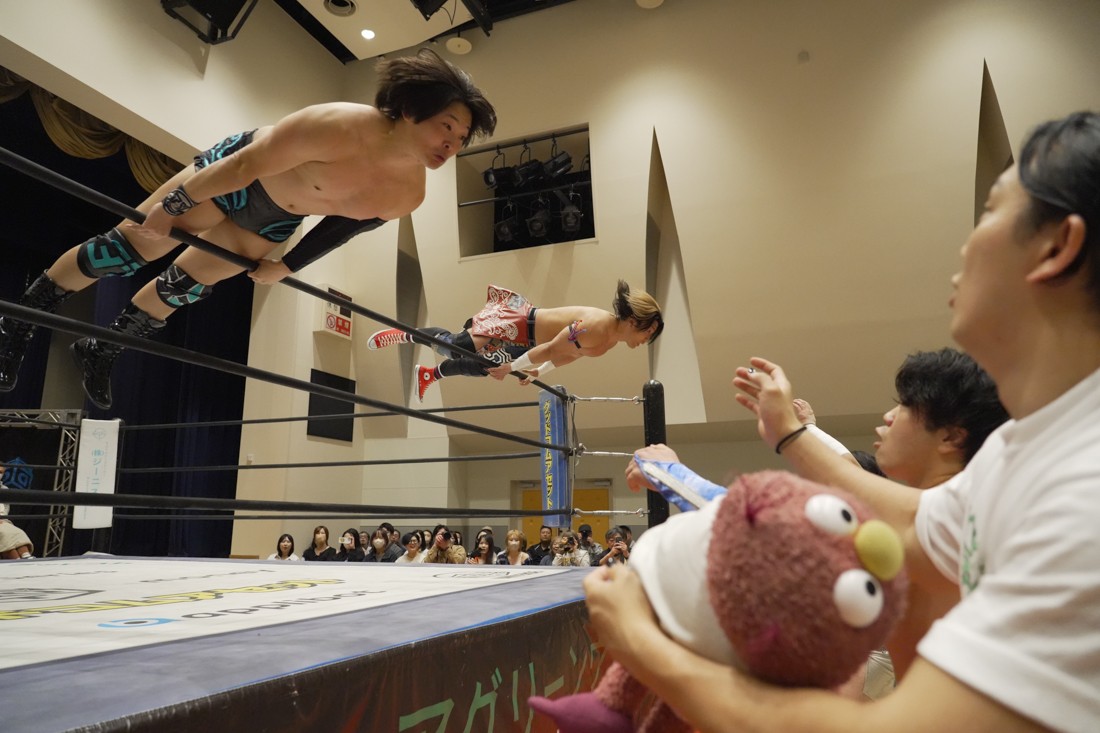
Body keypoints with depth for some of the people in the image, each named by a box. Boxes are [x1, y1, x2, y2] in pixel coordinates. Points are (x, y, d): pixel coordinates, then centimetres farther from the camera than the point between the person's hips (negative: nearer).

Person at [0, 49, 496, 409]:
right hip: (235, 176, -5)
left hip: (276, 221, 5)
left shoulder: (409, 195, -21)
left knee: (187, 286, 15)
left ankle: (101, 349, 38)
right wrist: (171, 207, -20)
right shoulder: (339, 126, -40)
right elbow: (247, 165, -30)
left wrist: (287, 266, 7)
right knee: (130, 248, 2)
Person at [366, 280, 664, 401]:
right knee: (454, 347, 1)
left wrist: (540, 372, 15)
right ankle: (403, 334, 23)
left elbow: (570, 353, 11)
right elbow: (550, 349, -29)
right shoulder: (595, 328, -35)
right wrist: (512, 367, -19)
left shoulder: (610, 340, -4)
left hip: (525, 343, 9)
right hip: (517, 326, -9)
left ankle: (429, 375, 43)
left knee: (475, 367, 23)